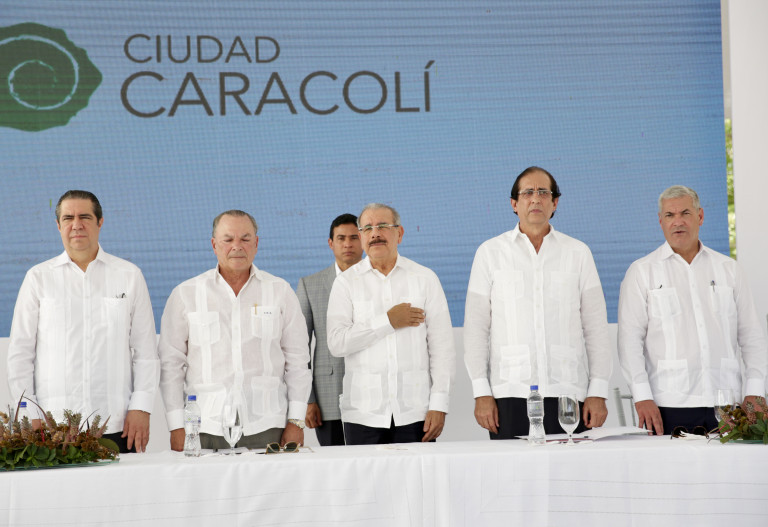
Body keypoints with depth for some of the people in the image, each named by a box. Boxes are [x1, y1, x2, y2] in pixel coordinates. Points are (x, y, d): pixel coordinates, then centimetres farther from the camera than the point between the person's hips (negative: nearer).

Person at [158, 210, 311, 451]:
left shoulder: (280, 291, 9)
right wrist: (177, 426, 0)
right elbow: (171, 363, 7)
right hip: (206, 429, 0)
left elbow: (297, 360, 9)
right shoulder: (186, 294, 6)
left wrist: (296, 421, 3)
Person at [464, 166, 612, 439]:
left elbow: (596, 328, 10)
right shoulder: (490, 253, 9)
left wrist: (598, 392, 3)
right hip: (510, 394, -1)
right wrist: (481, 392, -1)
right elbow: (476, 327, 6)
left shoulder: (578, 253, 12)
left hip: (568, 393, 1)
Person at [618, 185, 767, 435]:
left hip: (726, 404, 2)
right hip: (670, 405, -2)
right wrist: (642, 397, -9)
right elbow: (630, 339, 0)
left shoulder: (728, 268, 14)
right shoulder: (641, 272, 6)